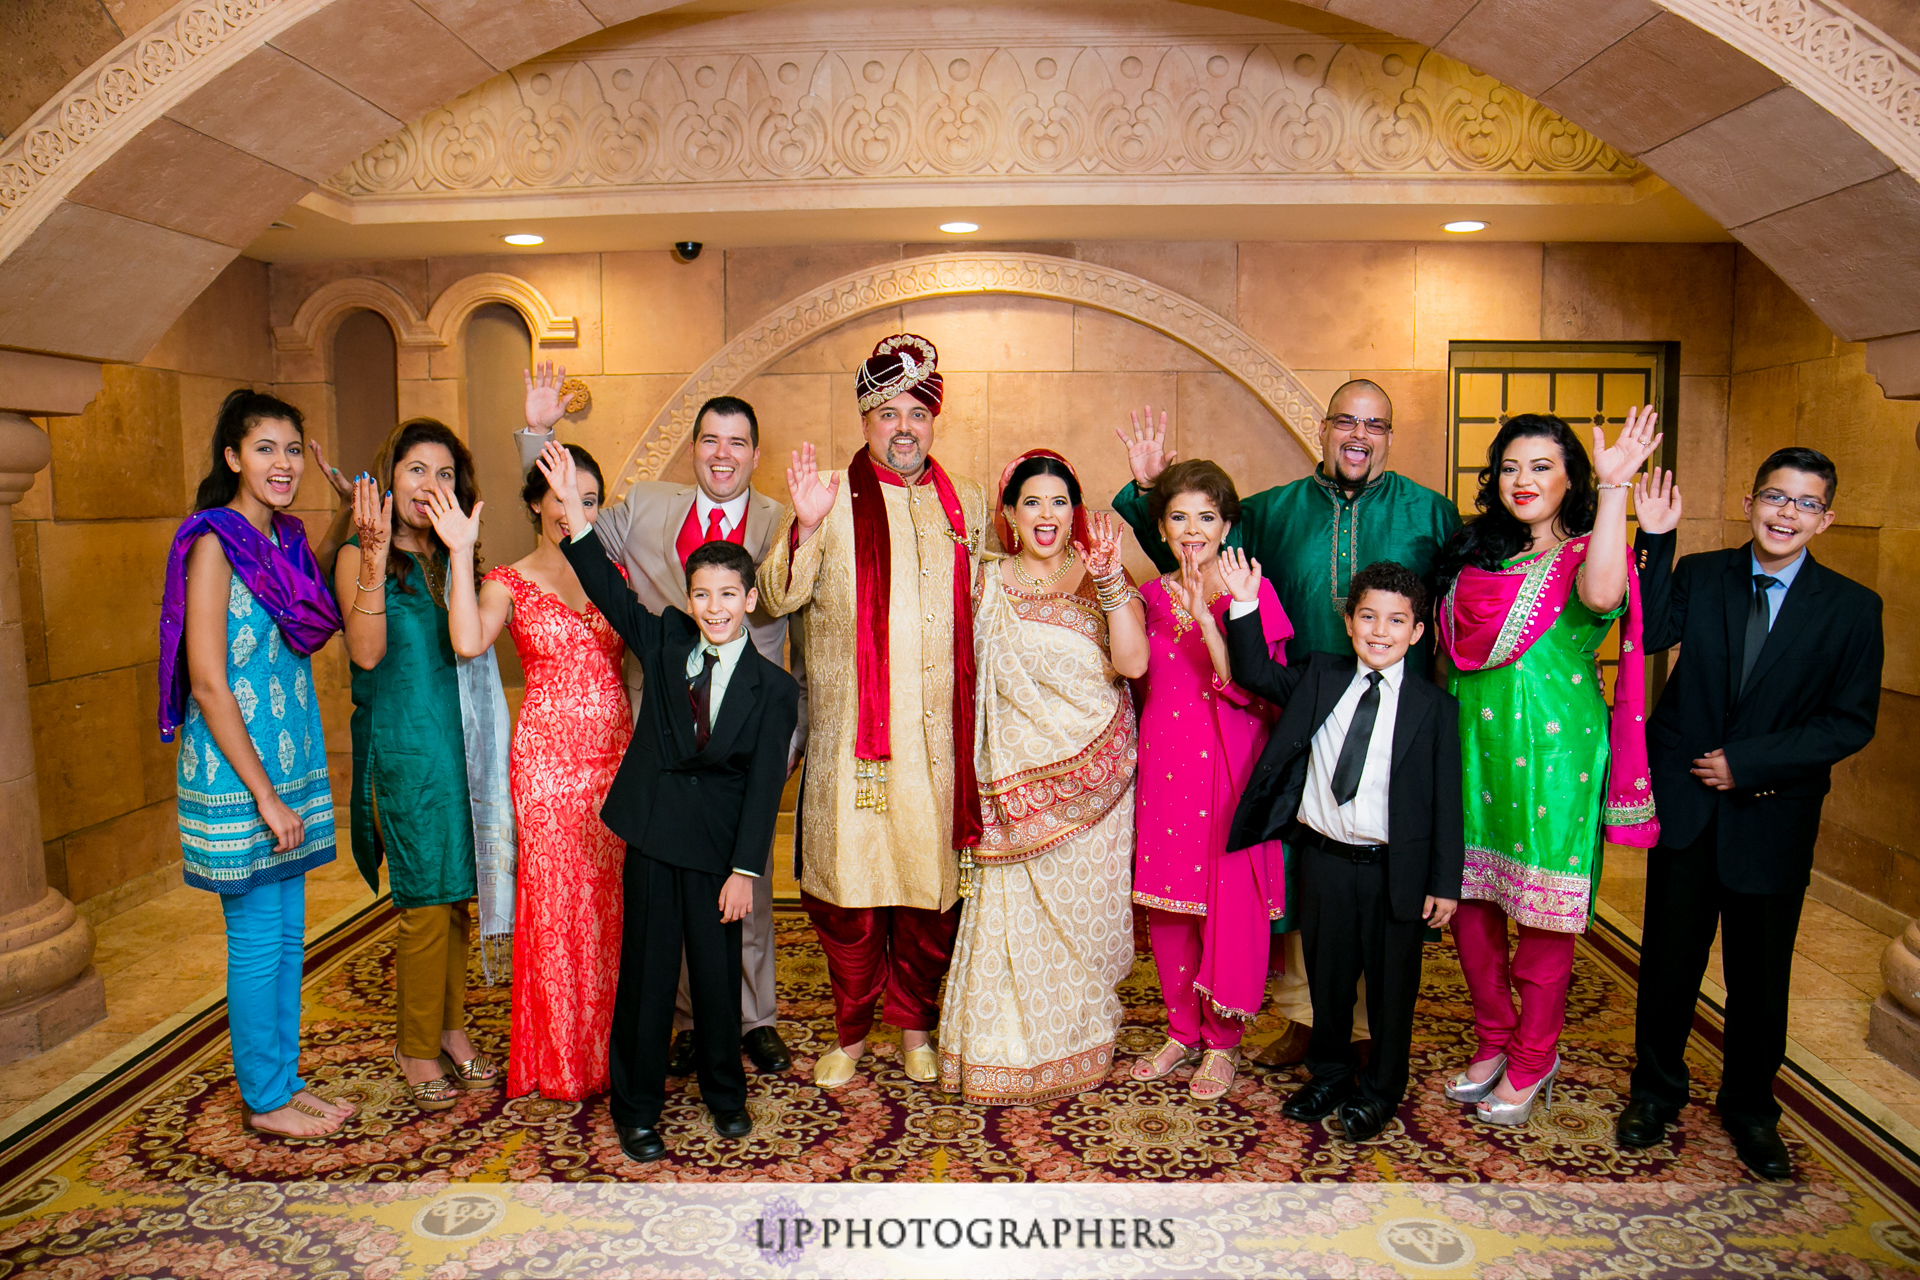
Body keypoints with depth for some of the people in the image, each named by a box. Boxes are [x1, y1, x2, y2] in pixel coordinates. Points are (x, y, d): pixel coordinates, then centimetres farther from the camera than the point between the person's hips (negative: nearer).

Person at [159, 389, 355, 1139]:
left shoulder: (288, 537, 10)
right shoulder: (214, 541, -14)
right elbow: (208, 682, -17)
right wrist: (265, 795, -17)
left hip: (293, 761, 8)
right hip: (236, 770, -8)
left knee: (289, 932, 15)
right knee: (258, 940, 4)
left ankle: (284, 1079, 29)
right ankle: (263, 1099, 20)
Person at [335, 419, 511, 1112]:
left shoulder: (452, 556, 10)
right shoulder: (359, 555, -5)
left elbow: (472, 643, 2)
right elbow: (367, 652, -20)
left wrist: (462, 548, -3)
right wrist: (376, 557, -28)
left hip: (459, 740, 5)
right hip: (401, 746, -5)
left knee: (454, 893, 13)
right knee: (427, 899, 1)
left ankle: (451, 1029, 28)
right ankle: (417, 1048, 19)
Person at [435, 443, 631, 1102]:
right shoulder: (509, 582, 1)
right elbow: (468, 642, -20)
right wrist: (461, 552, -19)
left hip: (617, 750, 3)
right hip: (549, 756, -3)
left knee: (615, 898, 7)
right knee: (557, 900, 3)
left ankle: (614, 1047, 24)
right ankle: (561, 1060, 20)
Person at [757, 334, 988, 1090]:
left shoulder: (966, 505, 13)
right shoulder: (830, 498, 1)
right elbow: (777, 600, -7)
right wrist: (802, 528, -21)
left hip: (938, 737, 3)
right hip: (851, 737, -2)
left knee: (932, 884, 8)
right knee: (850, 881, 3)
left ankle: (915, 1025, 28)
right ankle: (849, 1032, 23)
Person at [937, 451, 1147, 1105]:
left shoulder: (1101, 579, 1)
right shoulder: (992, 584, 5)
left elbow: (1132, 662, -14)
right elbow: (978, 681, 10)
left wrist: (1108, 577, -21)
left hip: (1094, 775, 0)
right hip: (1020, 777, 1)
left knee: (1084, 910, 7)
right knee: (1013, 911, 0)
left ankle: (1079, 1046, 26)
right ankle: (1004, 1056, 16)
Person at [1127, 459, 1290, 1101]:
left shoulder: (1251, 592, -5)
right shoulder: (1150, 597, 8)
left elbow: (1247, 689, -15)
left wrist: (1206, 616, -24)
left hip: (1227, 765, -4)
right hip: (1162, 764, 5)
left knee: (1228, 899, 1)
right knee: (1165, 904, 10)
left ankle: (1222, 1041, 19)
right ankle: (1182, 1030, 27)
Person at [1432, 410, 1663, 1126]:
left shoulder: (1583, 556, -4)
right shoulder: (1475, 552, 9)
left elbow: (1601, 596, -29)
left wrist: (1614, 487, -27)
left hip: (1555, 750, -5)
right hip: (1475, 743, 5)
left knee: (1544, 912, 5)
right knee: (1467, 898, 11)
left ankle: (1532, 1060, 24)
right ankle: (1494, 1040, 30)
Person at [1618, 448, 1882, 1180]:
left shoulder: (1851, 608, -3)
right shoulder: (1700, 575, 0)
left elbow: (1851, 722, -7)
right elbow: (1649, 634, -18)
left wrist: (1748, 761, -15)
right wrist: (1654, 540, -22)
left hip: (1773, 816, 0)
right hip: (1684, 804, 0)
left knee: (1760, 975, 13)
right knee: (1668, 960, 11)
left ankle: (1749, 1108, 35)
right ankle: (1656, 1091, 32)